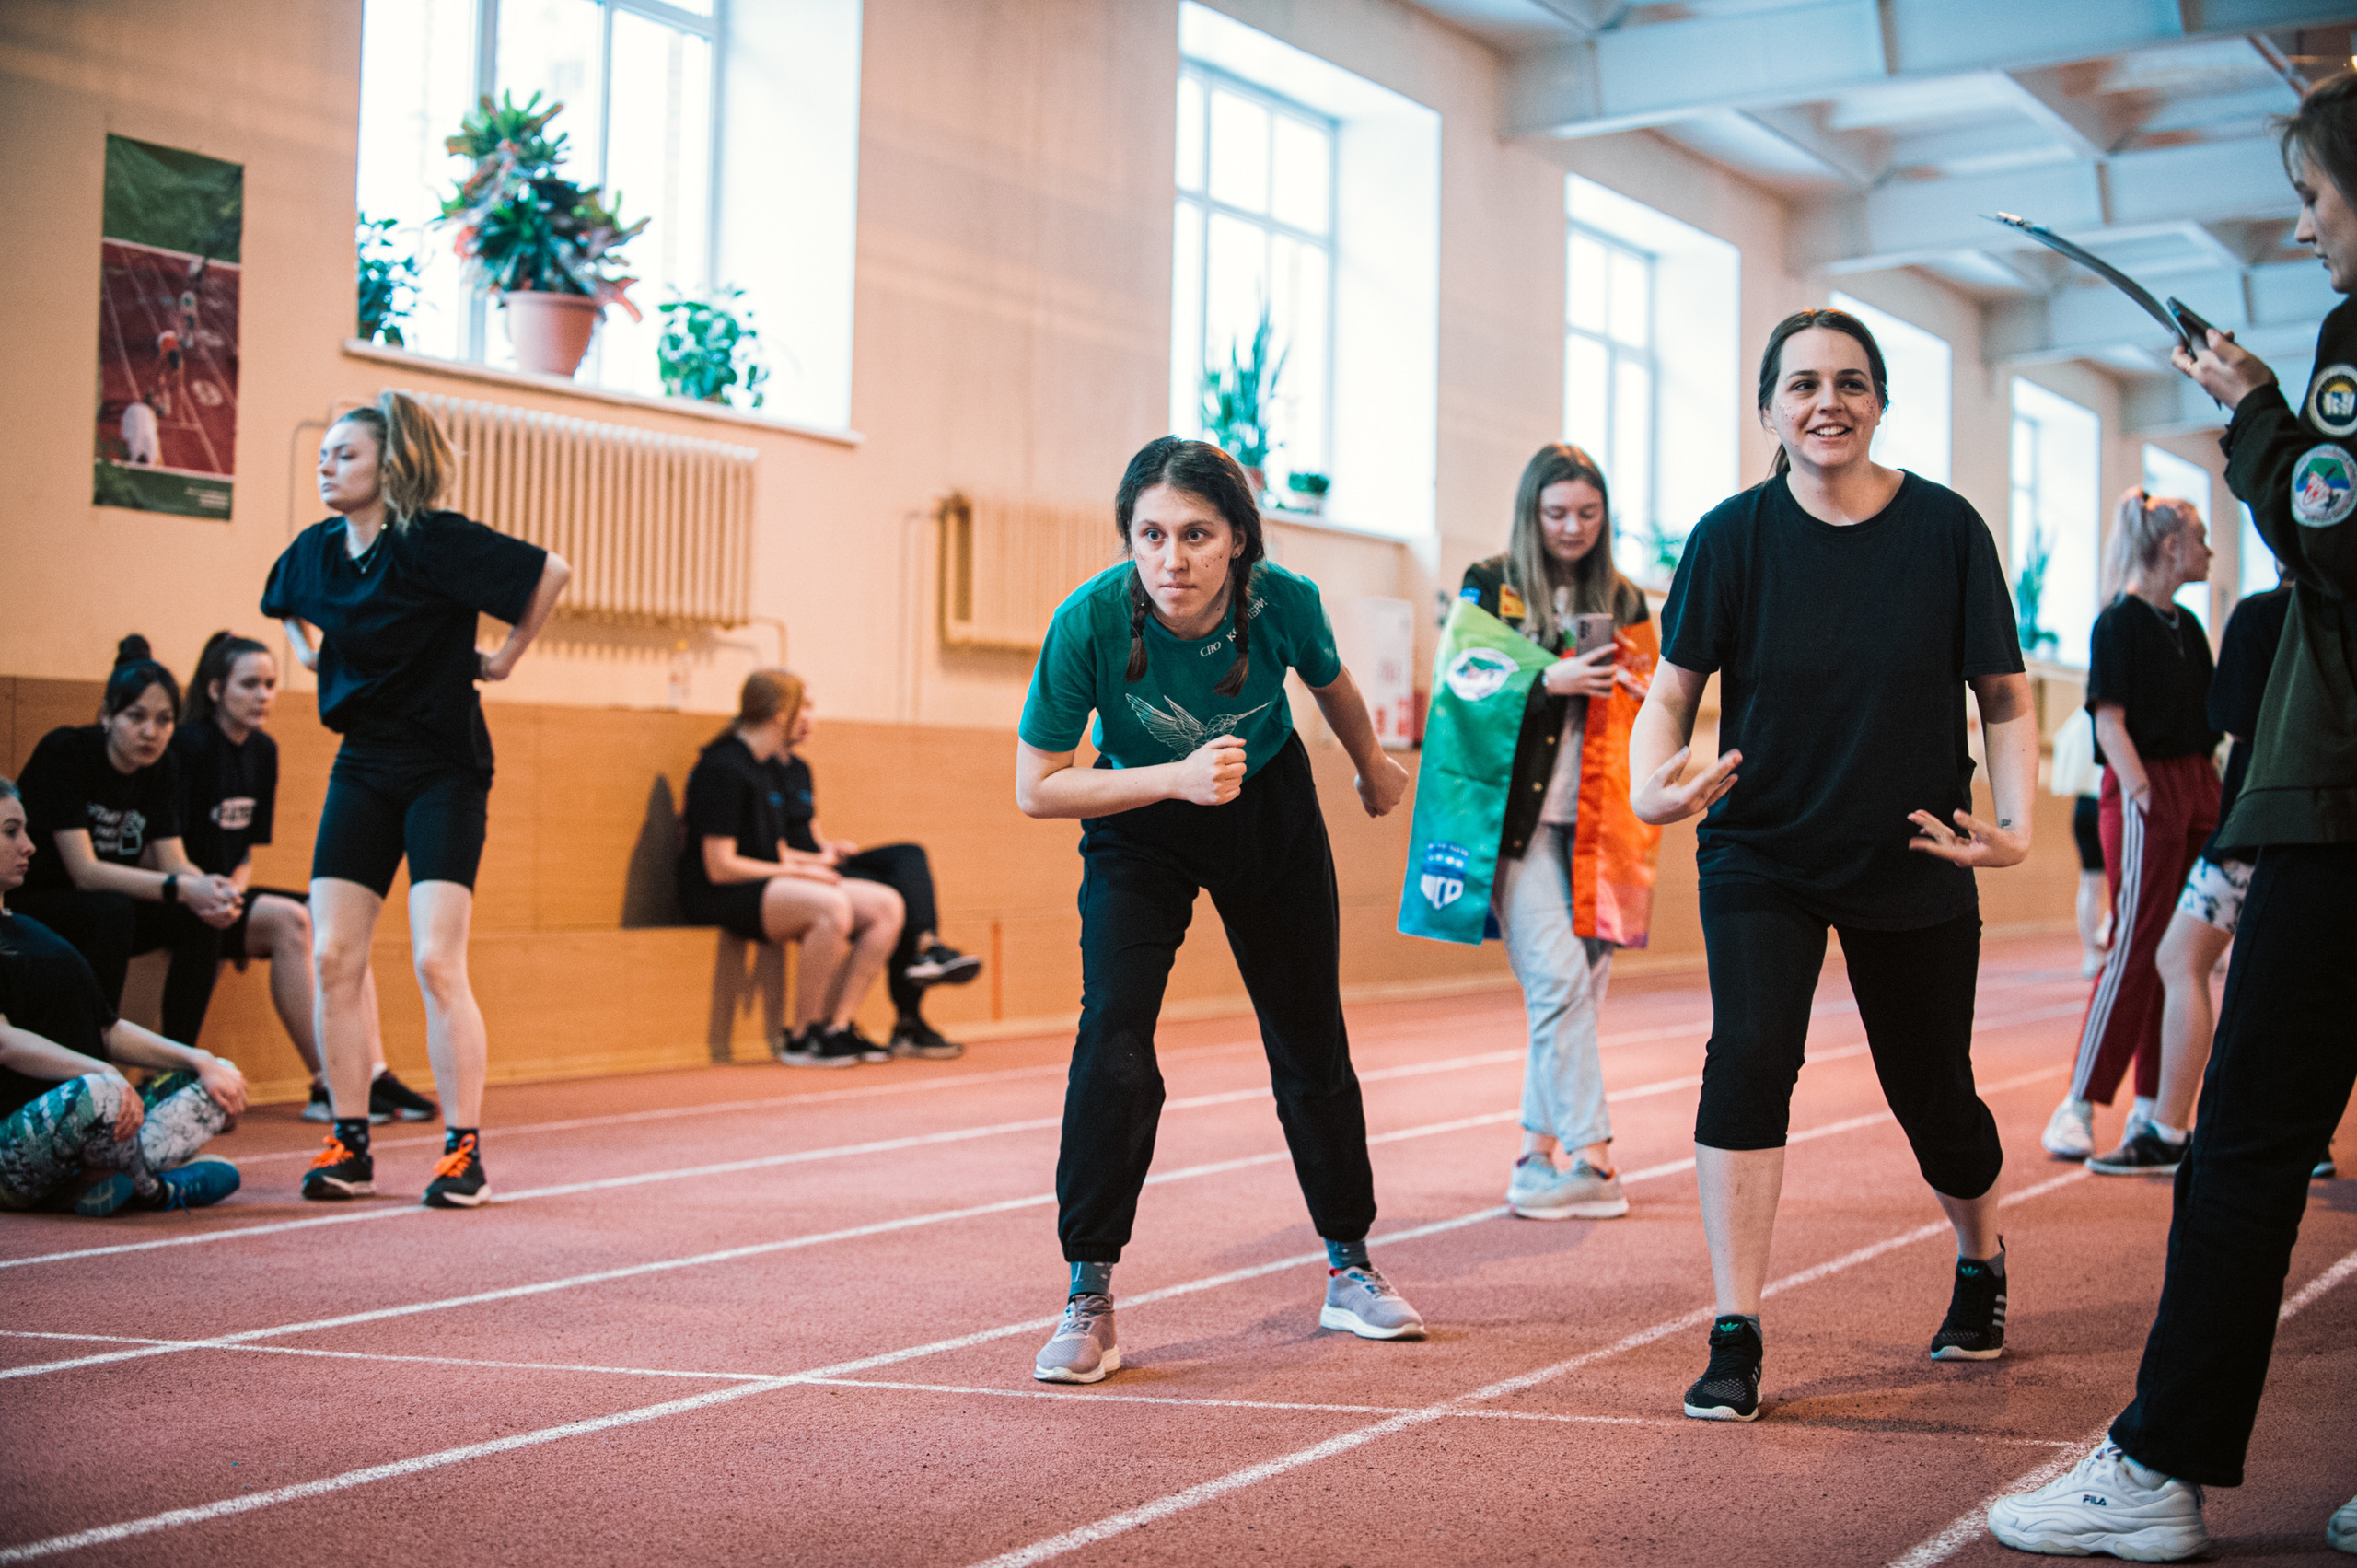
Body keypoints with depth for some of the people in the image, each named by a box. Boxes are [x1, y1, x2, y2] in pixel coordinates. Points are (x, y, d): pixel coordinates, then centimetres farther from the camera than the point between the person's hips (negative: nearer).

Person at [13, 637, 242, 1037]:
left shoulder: (161, 766, -1)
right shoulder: (65, 751, -21)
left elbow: (174, 862, -5)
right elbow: (84, 871, -26)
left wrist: (211, 887, -30)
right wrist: (181, 887, -37)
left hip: (101, 910, 6)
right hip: (25, 910, -6)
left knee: (202, 917, -16)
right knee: (112, 911, -34)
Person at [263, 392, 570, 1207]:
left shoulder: (436, 542, -15)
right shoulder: (316, 548, 5)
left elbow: (551, 571, -13)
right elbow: (284, 605, 30)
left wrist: (507, 655, -6)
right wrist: (307, 652, 15)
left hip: (444, 771, -6)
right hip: (361, 766, 6)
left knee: (437, 963, -10)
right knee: (334, 957, 0)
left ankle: (464, 1153, -1)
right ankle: (349, 1145, 9)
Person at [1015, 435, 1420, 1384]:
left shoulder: (1283, 602, -26)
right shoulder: (1090, 620, -31)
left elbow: (1330, 684, -1)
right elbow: (1035, 788, -24)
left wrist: (1374, 765, 18)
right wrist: (1175, 778, -35)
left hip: (1273, 818, 2)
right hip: (1138, 826, -2)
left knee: (1311, 1043, 10)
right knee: (1113, 1043, -19)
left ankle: (1350, 1269, 29)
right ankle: (1089, 1301, -8)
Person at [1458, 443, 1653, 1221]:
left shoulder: (1623, 599, 14)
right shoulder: (1489, 586, 3)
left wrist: (1638, 692, -4)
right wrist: (1549, 682, -18)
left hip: (1593, 819, 4)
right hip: (1519, 813, -4)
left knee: (1582, 985, 3)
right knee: (1558, 980, -13)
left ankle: (1539, 1150, 13)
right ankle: (1592, 1161, -10)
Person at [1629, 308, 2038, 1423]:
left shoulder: (1945, 528, -7)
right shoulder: (1733, 535, -7)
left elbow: (2005, 695, -1)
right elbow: (1673, 687, -7)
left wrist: (2017, 819, -17)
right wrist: (1650, 779, -27)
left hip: (1914, 864, 1)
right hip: (1761, 854, 0)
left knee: (1935, 1099, 9)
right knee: (1748, 1050, -21)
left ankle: (1982, 1261, 43)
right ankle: (1736, 1338, -14)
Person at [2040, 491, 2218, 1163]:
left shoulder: (2187, 625, 17)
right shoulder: (2120, 621, -7)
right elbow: (2109, 718, -14)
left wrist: (2215, 791, 13)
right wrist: (2142, 791, -22)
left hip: (2197, 788, 8)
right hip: (2145, 789, -8)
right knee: (2135, 948, -9)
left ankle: (2152, 1110, 13)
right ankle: (2077, 1107, -5)